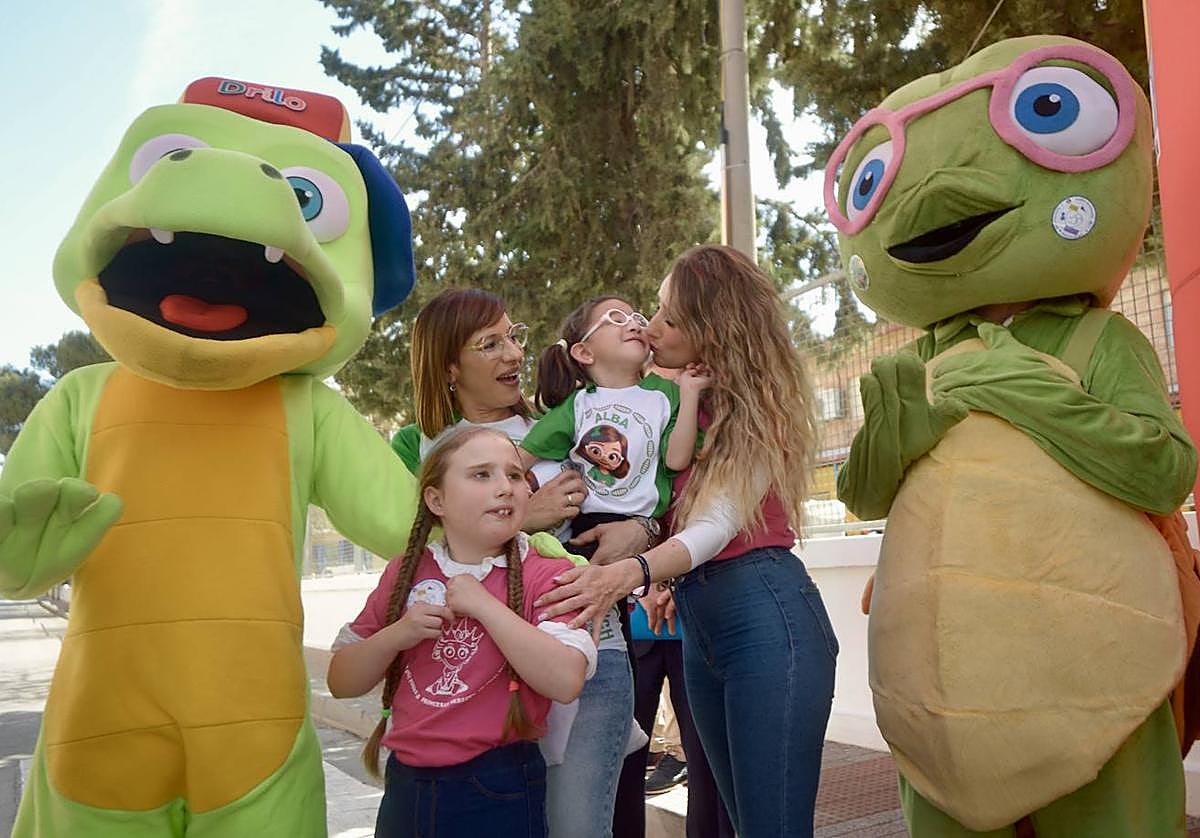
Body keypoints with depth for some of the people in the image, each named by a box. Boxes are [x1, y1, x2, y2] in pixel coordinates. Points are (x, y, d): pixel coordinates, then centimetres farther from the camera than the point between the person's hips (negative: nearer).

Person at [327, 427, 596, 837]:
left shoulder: (546, 576, -9)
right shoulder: (405, 573, 3)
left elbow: (566, 681, -24)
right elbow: (341, 681, 6)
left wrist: (483, 604, -22)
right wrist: (396, 636, -13)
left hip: (498, 792, -3)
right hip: (406, 788, 4)